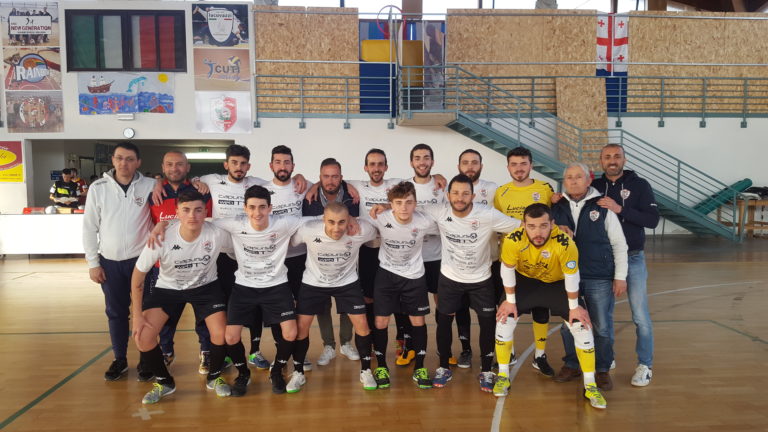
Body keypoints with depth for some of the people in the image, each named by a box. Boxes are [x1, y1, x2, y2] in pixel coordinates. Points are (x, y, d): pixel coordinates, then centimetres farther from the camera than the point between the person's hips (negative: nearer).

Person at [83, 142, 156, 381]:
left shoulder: (150, 186, -5)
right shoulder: (98, 188, -2)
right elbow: (89, 228, 2)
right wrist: (93, 263, 0)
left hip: (141, 260, -1)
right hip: (110, 262, 2)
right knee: (116, 312, 12)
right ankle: (120, 359, 27)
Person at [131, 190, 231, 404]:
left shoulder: (217, 234, -27)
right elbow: (138, 274, -13)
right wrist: (137, 314, -12)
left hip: (205, 286, 0)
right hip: (168, 288, 0)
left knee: (221, 334, -16)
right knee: (143, 337, -14)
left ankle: (214, 377, 15)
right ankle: (165, 382, 13)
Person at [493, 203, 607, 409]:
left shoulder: (565, 243, -37)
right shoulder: (512, 240, -34)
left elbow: (571, 276, -20)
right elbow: (507, 270, -15)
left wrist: (574, 307, -9)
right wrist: (510, 301, -6)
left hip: (557, 283, -1)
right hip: (525, 280, 1)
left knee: (582, 328, -7)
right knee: (504, 321, -7)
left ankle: (590, 386, 12)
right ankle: (503, 376, 16)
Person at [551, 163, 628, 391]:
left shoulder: (602, 207, -2)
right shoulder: (557, 208, 5)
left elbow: (619, 244, 1)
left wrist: (620, 276, -3)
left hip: (599, 279, -2)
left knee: (602, 328, 4)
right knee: (568, 325, 11)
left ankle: (602, 370, 21)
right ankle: (571, 365, 28)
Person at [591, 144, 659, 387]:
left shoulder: (639, 185, -3)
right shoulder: (595, 187, 4)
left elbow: (653, 220, -12)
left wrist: (620, 209, -22)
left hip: (632, 258, -2)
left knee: (640, 316, 1)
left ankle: (645, 365, 16)